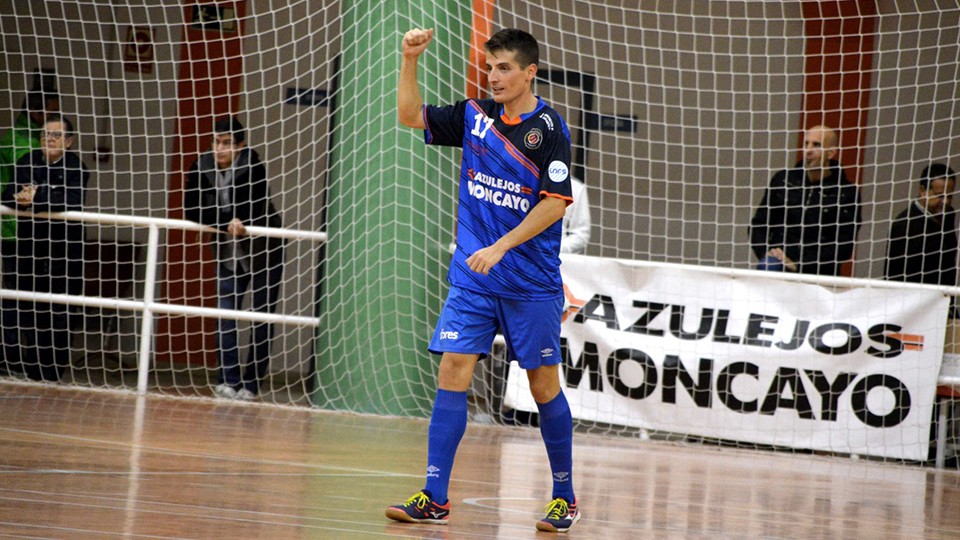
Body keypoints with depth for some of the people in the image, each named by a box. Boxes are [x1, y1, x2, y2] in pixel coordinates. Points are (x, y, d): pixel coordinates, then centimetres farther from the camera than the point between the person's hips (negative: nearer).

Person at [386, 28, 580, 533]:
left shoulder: (548, 127, -9)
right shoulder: (476, 115, 6)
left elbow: (556, 202, -13)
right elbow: (411, 116, 12)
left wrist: (500, 247, -18)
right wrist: (409, 60, -2)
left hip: (531, 284, -4)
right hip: (471, 278, 4)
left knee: (543, 385, 3)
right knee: (452, 374, -4)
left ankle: (565, 499, 15)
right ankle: (434, 499, -4)